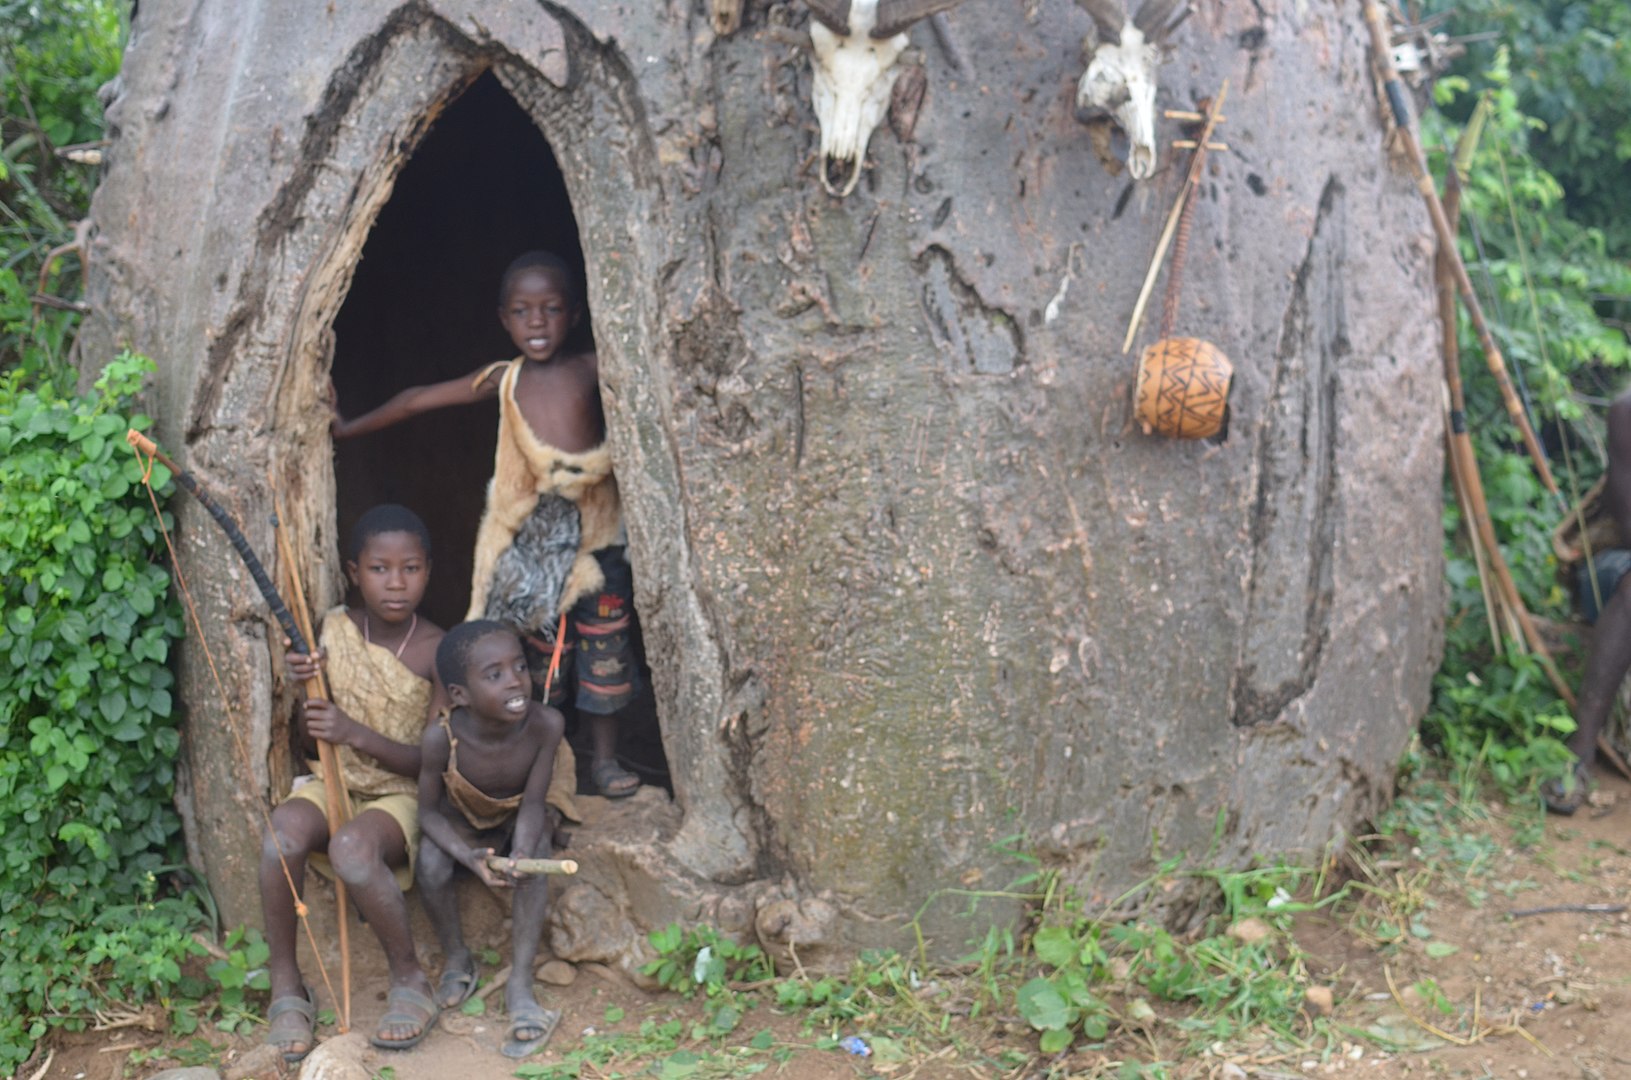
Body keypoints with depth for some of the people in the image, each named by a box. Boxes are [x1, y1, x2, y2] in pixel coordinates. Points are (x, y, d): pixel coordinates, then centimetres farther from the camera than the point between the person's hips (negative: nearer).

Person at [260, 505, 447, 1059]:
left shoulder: (438, 652, -9)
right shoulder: (335, 629, 1)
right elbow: (310, 744, 6)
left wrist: (355, 732, -23)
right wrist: (308, 688, -15)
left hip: (402, 793, -3)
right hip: (332, 783, 3)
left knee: (352, 849, -36)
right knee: (282, 837, -30)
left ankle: (409, 979, -13)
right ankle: (285, 986, -12)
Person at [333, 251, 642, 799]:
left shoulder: (595, 369, -4)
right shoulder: (504, 379, 4)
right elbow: (419, 399, 11)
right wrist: (350, 428, 17)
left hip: (597, 532, -2)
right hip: (533, 533, 2)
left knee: (603, 647, 5)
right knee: (539, 646, 10)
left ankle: (605, 758, 18)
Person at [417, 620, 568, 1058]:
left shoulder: (545, 724, -31)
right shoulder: (442, 736, -33)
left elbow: (533, 803, -23)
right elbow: (429, 811, -20)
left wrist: (521, 853, -43)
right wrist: (469, 857, -37)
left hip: (513, 818, 1)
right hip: (459, 821, -1)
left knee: (537, 856, -29)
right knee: (431, 867, -29)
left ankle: (520, 985, -21)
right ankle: (457, 957, -1)